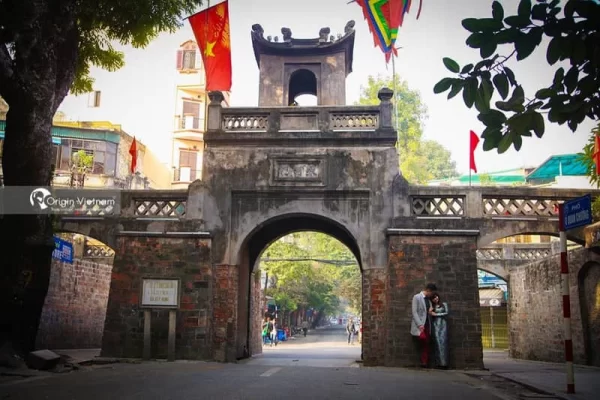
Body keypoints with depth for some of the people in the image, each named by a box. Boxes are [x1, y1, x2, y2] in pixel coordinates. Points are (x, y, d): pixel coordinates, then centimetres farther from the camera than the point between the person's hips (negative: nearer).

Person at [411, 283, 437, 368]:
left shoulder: (428, 299, 16)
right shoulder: (417, 297, -3)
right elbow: (414, 312, -10)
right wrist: (420, 324, -17)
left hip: (427, 325, 6)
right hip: (419, 326, -6)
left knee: (426, 345, 1)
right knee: (423, 339, -24)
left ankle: (425, 363, 3)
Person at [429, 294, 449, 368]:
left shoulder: (444, 304, 16)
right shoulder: (432, 307, 18)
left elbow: (446, 313, 3)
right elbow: (430, 316, 9)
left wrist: (436, 314, 0)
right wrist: (430, 312, -11)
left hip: (443, 324, -1)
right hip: (435, 325, 1)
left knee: (443, 341, -13)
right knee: (437, 342, -11)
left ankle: (444, 363, -17)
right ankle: (439, 363, -16)